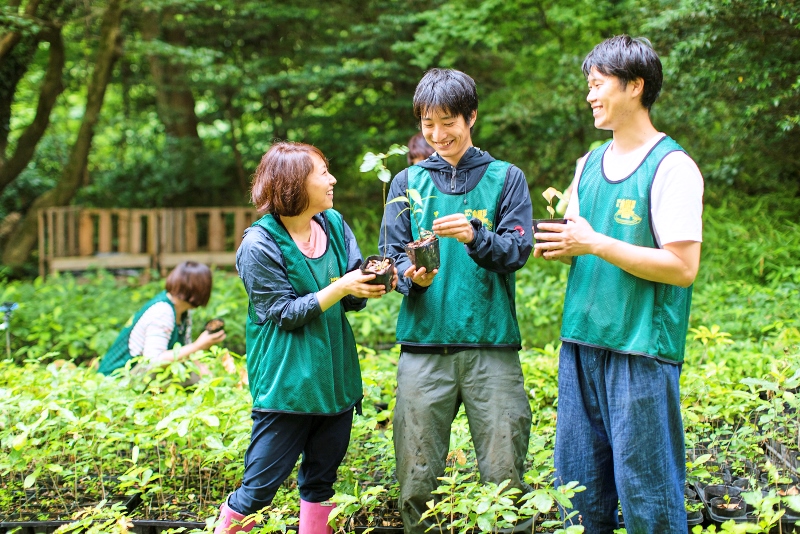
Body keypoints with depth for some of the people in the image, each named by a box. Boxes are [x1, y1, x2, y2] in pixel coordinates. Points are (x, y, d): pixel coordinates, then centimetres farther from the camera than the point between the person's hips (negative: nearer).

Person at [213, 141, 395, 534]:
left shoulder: (334, 225, 4)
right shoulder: (259, 245, -14)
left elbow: (352, 299, 8)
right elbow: (287, 313, -13)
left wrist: (373, 283, -14)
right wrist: (340, 287, -22)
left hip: (335, 379, 6)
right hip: (286, 384, -6)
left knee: (321, 482, 15)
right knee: (259, 487, 0)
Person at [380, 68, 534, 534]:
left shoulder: (506, 178, 8)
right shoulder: (408, 182, 13)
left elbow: (518, 251, -2)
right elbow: (393, 255, 8)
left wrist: (475, 237, -21)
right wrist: (412, 275, -14)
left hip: (491, 343, -1)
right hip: (424, 343, 2)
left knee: (504, 475, -2)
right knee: (417, 477, 3)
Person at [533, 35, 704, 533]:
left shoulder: (672, 168, -9)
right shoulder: (589, 164, 14)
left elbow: (683, 267, -15)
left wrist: (596, 243, -17)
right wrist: (557, 246, 0)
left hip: (641, 347, -7)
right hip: (582, 340, 7)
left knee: (644, 486, 0)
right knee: (577, 478, 12)